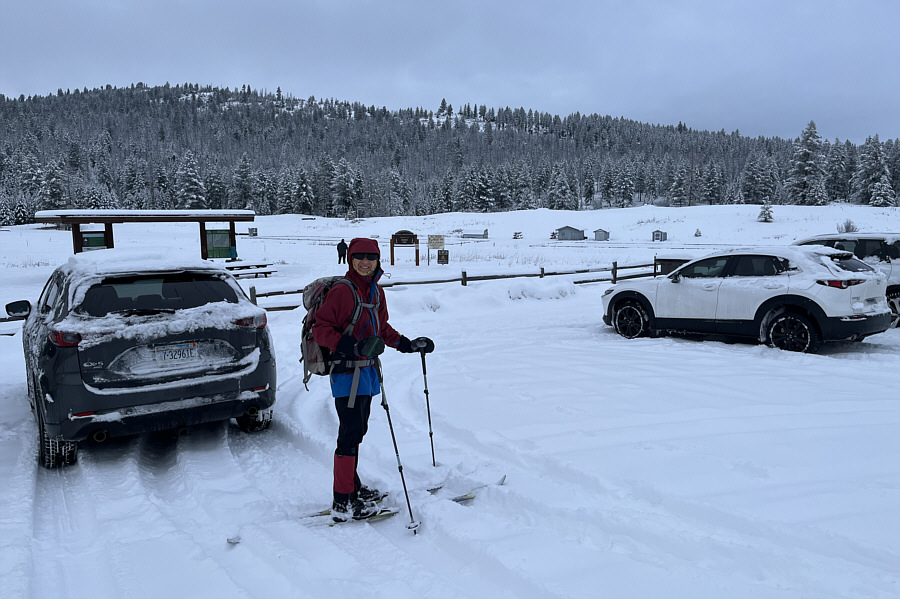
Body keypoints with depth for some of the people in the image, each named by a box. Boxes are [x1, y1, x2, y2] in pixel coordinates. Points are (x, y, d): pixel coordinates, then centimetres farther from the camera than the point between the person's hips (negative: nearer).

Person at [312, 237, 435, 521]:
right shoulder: (342, 291, -14)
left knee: (358, 431, 16)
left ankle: (352, 488, 29)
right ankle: (343, 503, 0)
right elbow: (320, 330, -17)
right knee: (351, 433, -8)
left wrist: (409, 344, 20)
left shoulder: (376, 291, 12)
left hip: (366, 369, 8)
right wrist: (353, 347, -28)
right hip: (347, 372, -8)